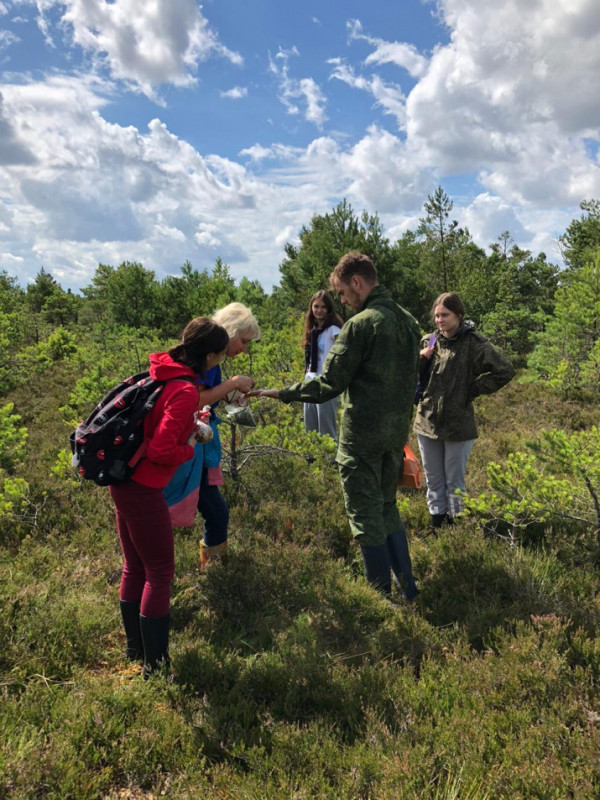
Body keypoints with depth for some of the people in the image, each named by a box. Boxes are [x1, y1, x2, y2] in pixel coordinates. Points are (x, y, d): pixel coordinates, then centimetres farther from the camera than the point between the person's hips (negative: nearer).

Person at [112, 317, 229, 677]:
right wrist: (190, 449, -8)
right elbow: (162, 451, -26)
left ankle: (135, 649, 38)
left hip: (125, 480, 9)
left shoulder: (164, 369, 4)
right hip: (143, 489, -9)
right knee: (160, 574, 6)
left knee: (135, 567, 21)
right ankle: (155, 666, 19)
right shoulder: (186, 391, -22)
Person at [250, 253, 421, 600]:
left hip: (362, 436, -8)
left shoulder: (361, 324, -16)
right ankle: (408, 588, 25)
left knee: (366, 515, 4)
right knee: (388, 508, 20)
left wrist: (280, 393, -7)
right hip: (397, 433, 8)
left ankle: (383, 596, 14)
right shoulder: (409, 321, 9)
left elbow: (329, 384, -17)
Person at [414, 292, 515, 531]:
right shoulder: (428, 342, 5)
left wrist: (473, 389, -10)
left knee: (454, 482, 10)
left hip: (457, 424, -5)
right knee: (433, 480, 17)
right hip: (427, 421, 5)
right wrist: (421, 358, -10)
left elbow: (505, 370, -15)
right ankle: (435, 522, 31)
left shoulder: (473, 343, -10)